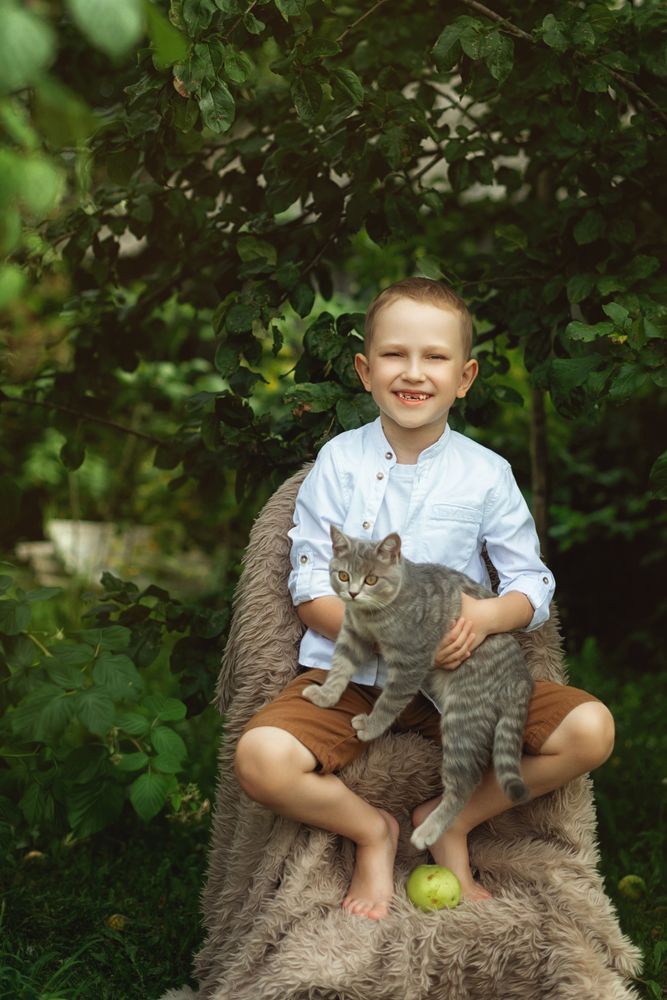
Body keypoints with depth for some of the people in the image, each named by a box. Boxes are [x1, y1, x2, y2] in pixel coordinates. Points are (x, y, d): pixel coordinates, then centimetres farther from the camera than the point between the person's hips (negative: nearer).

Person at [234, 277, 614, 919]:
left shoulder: (486, 474, 2)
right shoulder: (339, 463, 0)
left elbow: (533, 584, 3)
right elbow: (311, 590, -2)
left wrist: (485, 617, -21)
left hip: (458, 675, 2)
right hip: (350, 673, -1)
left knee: (590, 728, -19)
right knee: (260, 757, -29)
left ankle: (454, 821, 3)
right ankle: (372, 831, 1)